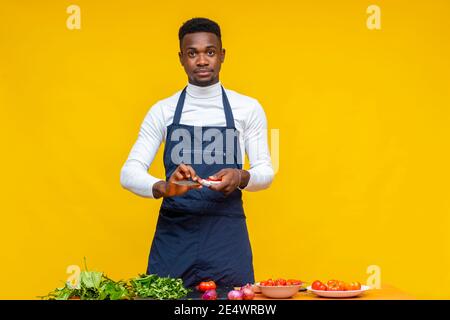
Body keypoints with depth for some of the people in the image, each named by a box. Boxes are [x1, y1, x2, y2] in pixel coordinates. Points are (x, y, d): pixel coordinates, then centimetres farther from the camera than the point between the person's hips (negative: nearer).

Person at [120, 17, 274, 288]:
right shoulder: (163, 111, 6)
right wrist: (163, 188, -23)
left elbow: (266, 171, 7)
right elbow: (129, 173, -1)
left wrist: (241, 177, -17)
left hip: (227, 237, 0)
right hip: (173, 236, 1)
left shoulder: (248, 108, 5)